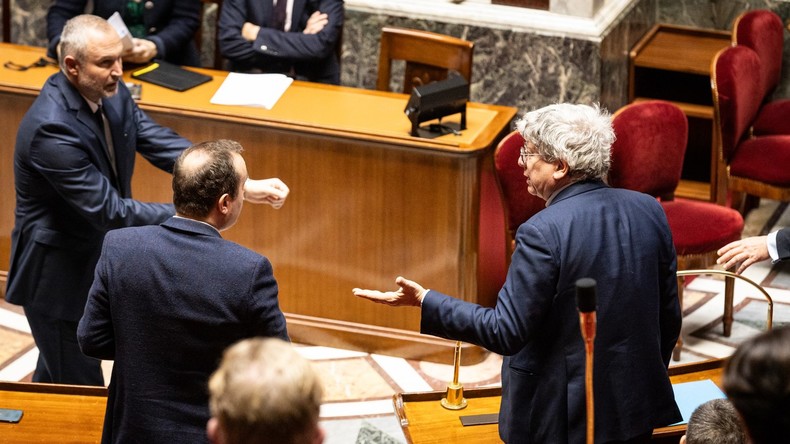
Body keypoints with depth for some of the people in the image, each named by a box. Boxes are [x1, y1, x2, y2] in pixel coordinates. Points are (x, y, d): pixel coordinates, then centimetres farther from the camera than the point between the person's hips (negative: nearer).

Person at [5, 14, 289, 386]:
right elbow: (108, 210, -31)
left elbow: (161, 144, -5)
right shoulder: (51, 128, -32)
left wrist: (243, 184, -15)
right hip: (57, 275, -8)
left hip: (93, 261, 8)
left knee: (56, 373, 26)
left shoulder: (112, 93, -6)